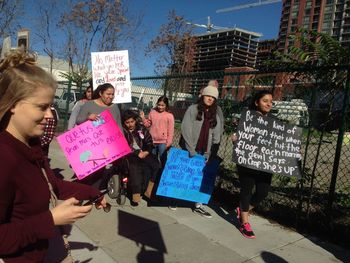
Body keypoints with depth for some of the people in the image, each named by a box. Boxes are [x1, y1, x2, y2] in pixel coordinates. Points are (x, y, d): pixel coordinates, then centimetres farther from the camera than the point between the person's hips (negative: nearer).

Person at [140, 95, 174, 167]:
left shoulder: (169, 116, -8)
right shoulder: (152, 112, 2)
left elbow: (170, 131, -7)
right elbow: (148, 124, 10)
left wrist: (168, 143, -9)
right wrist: (143, 118, -6)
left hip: (163, 142, -4)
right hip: (152, 141, 4)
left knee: (163, 159, 8)